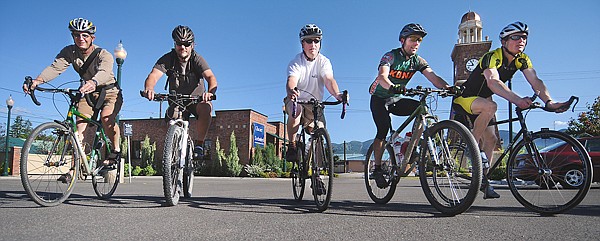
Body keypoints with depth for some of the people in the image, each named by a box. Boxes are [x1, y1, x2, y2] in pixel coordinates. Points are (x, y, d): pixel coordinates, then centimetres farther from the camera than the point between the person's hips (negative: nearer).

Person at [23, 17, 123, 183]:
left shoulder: (104, 55, -23)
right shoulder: (70, 52, -9)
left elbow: (104, 72, -44)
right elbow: (55, 67, -24)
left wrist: (93, 83, -67)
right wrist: (37, 81, -44)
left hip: (109, 91, -4)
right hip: (87, 93, 4)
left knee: (106, 117, -33)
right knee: (79, 125, -12)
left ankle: (116, 150, -9)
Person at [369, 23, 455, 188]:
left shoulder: (417, 61, -3)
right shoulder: (391, 56, -19)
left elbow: (433, 77, -16)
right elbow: (382, 76, -38)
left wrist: (448, 87, -37)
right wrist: (392, 87, -60)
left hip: (396, 99, 5)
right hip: (379, 99, -5)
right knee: (383, 130, -23)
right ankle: (377, 169, -11)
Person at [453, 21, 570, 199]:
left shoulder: (522, 60, -4)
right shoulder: (493, 57, -26)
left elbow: (535, 81, -15)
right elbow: (493, 82, -43)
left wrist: (549, 102, -32)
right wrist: (517, 100, -56)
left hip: (483, 99, 7)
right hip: (465, 98, -7)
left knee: (491, 139, 1)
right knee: (491, 106, -37)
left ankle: (482, 179, 13)